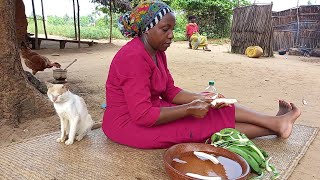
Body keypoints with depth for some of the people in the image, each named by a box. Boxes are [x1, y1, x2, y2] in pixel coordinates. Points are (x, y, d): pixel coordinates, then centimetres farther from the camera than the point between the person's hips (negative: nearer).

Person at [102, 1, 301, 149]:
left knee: (212, 108, -2)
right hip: (128, 124, -8)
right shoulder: (134, 57, -25)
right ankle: (274, 124, 3)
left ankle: (274, 123, 4)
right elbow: (143, 115, -28)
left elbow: (170, 91, 4)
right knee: (209, 122, -9)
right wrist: (189, 109, -23)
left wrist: (197, 98, -13)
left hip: (146, 111, 8)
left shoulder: (157, 52, 4)